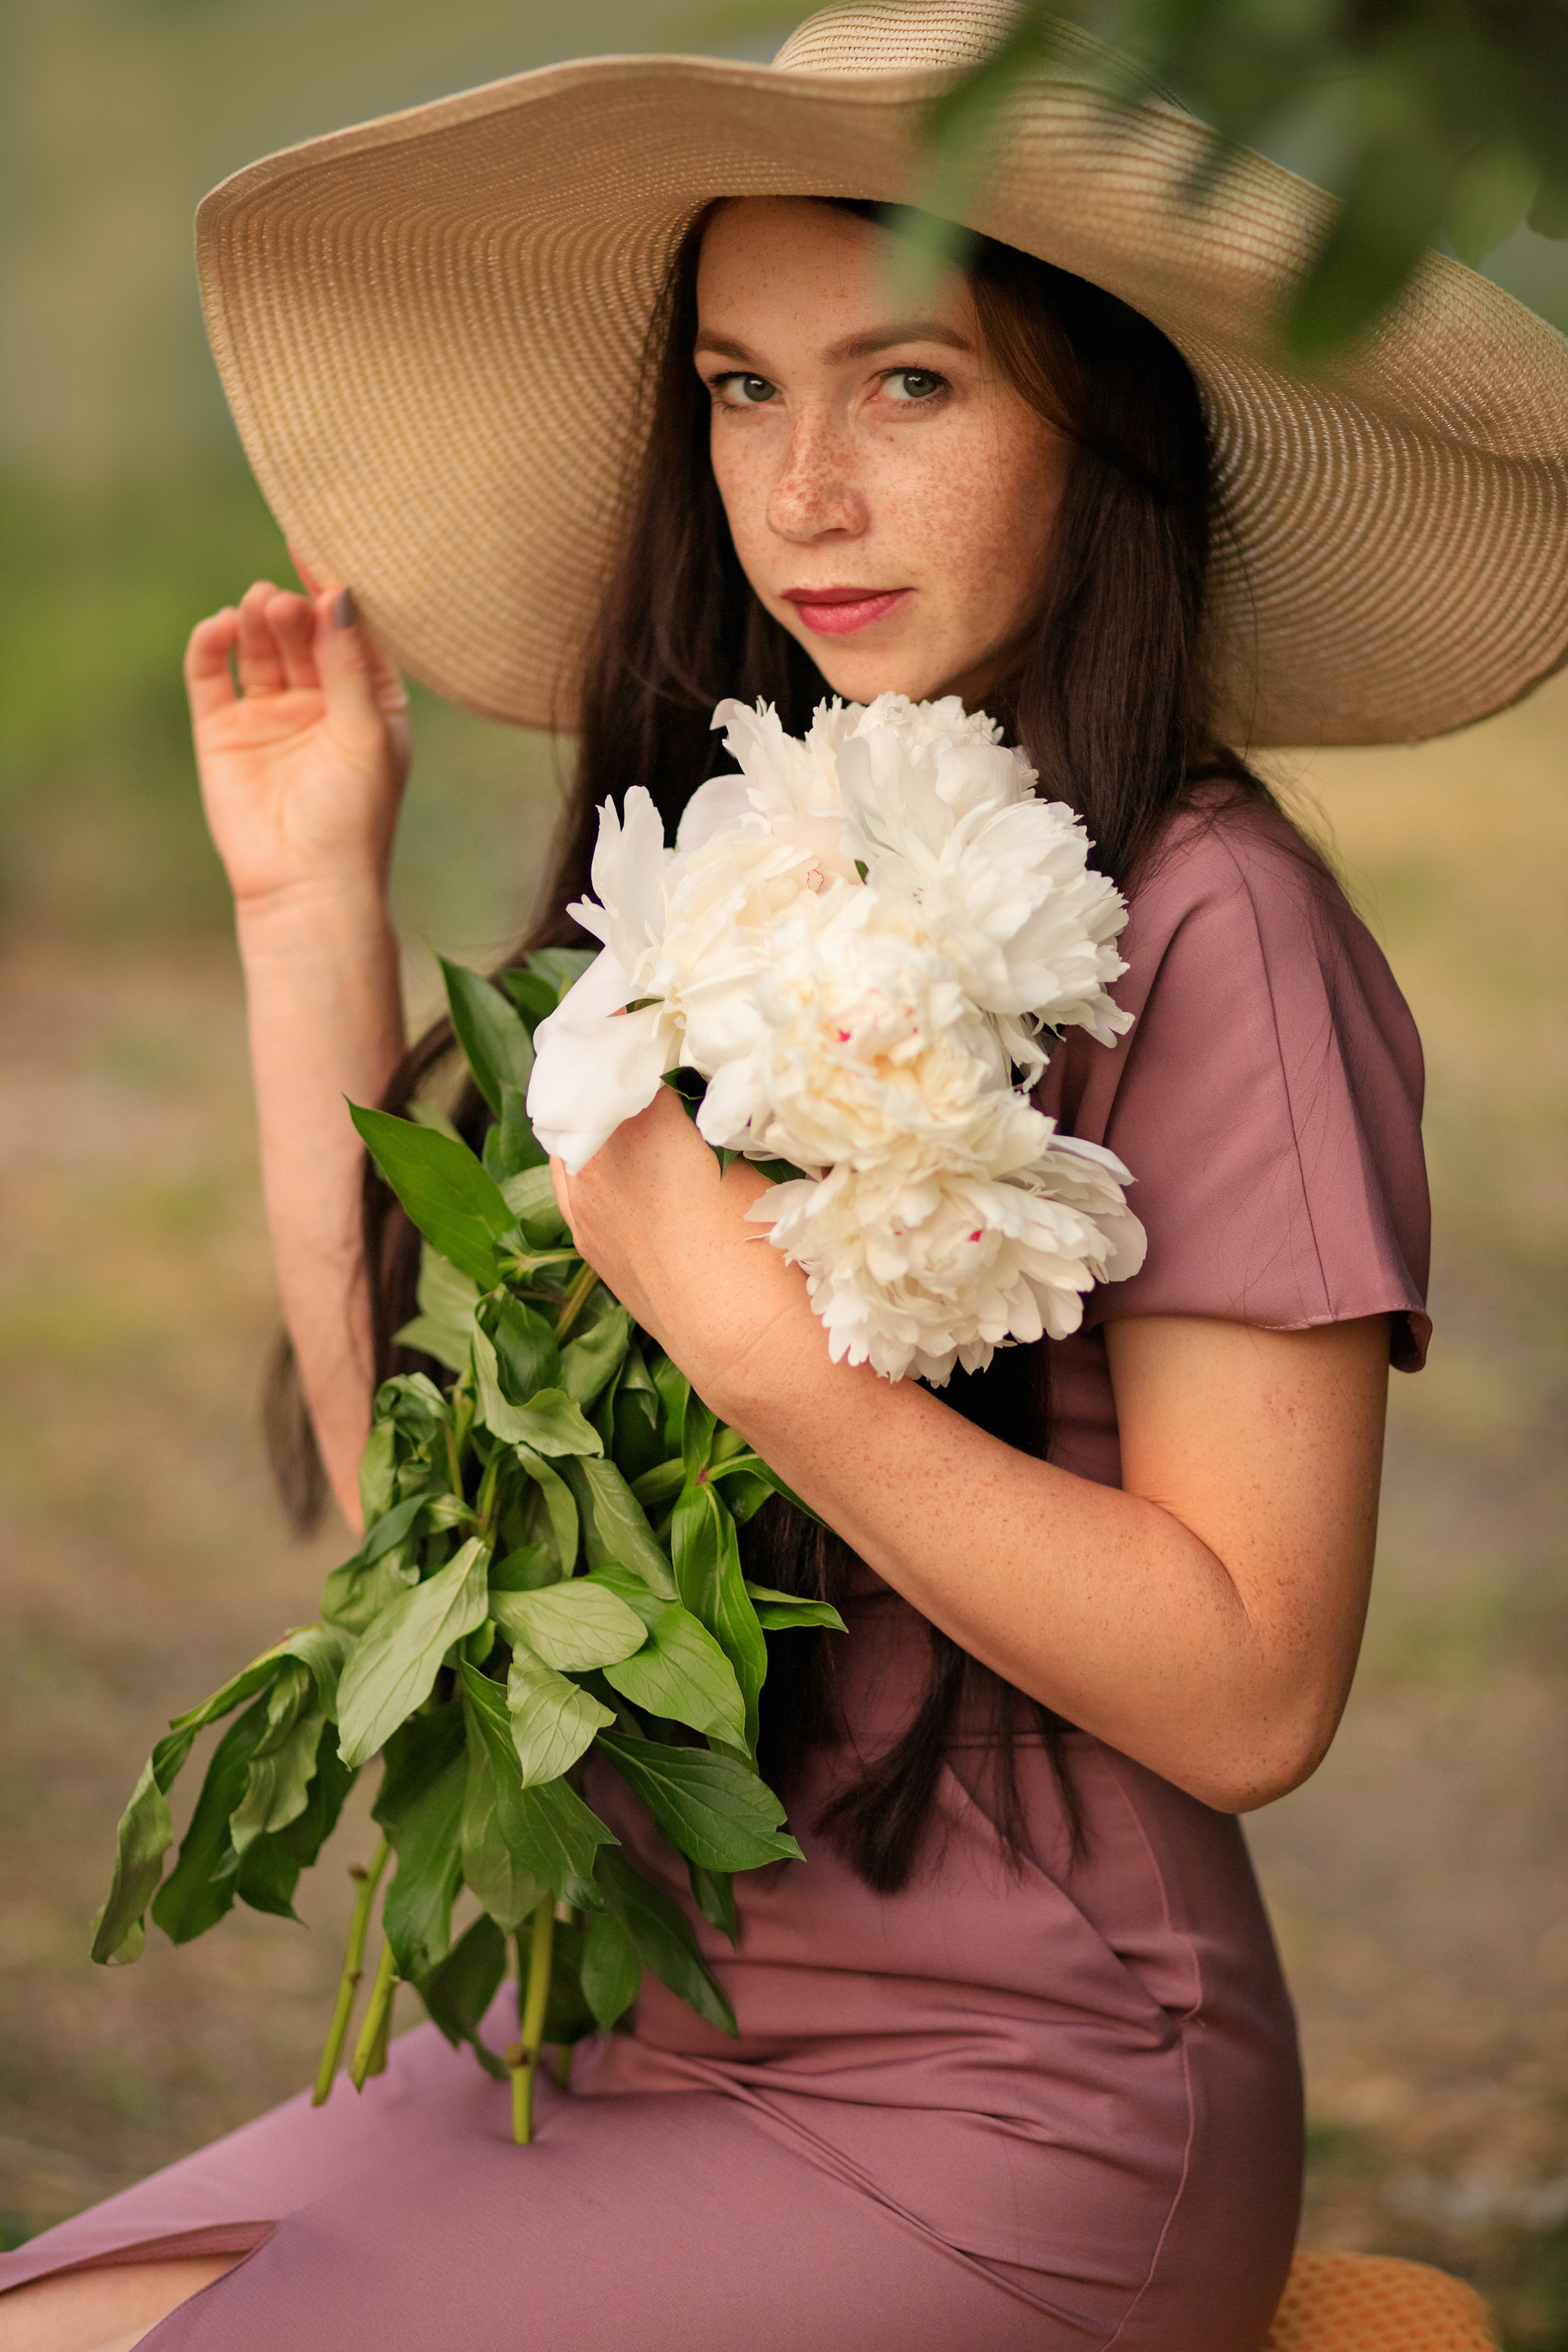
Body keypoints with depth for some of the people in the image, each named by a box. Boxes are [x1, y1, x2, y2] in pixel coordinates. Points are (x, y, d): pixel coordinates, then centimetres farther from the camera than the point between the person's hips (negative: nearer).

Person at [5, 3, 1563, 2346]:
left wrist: (757, 1336, -23)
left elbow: (1252, 1688, -16)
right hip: (614, 2049, 7)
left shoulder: (1204, 932, -14)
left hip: (1007, 2131, -6)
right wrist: (313, 903, 5)